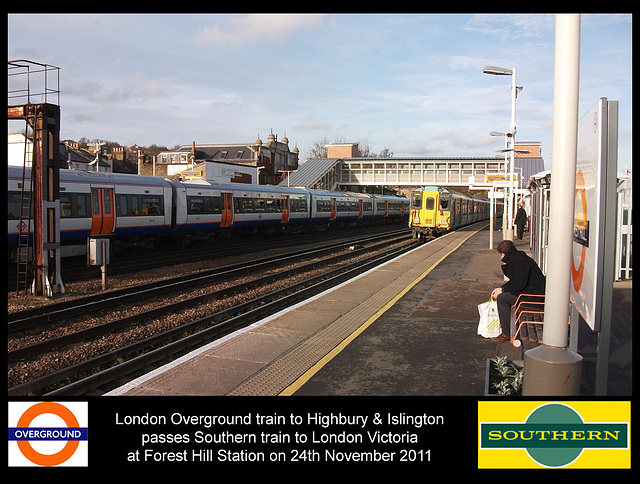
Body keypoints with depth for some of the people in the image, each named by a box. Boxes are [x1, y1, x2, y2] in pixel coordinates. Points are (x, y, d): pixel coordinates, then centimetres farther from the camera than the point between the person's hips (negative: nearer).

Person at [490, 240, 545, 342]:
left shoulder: (520, 262, -19)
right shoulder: (515, 259, 14)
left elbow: (519, 284, -24)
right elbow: (514, 281, 21)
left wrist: (502, 290, -13)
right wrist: (501, 288, 10)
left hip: (534, 294, -11)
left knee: (502, 297, -17)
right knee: (504, 294, 18)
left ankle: (507, 334, -13)